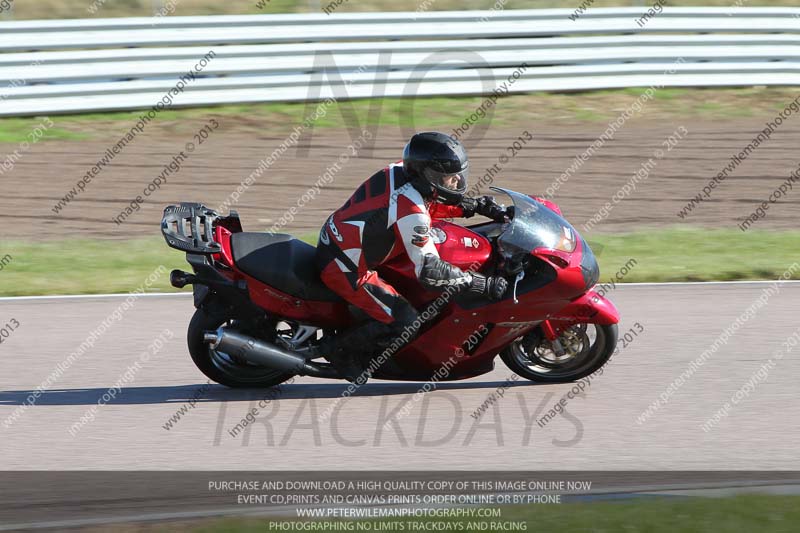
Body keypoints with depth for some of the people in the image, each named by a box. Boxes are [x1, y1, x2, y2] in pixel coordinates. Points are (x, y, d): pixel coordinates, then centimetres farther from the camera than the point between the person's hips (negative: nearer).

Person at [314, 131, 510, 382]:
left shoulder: (401, 170, -3)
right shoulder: (411, 212, -27)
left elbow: (430, 203, 17)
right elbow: (429, 271, -27)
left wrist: (477, 206, 7)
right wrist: (483, 284, -23)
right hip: (345, 269, -10)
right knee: (406, 324, -14)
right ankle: (340, 348, 4)